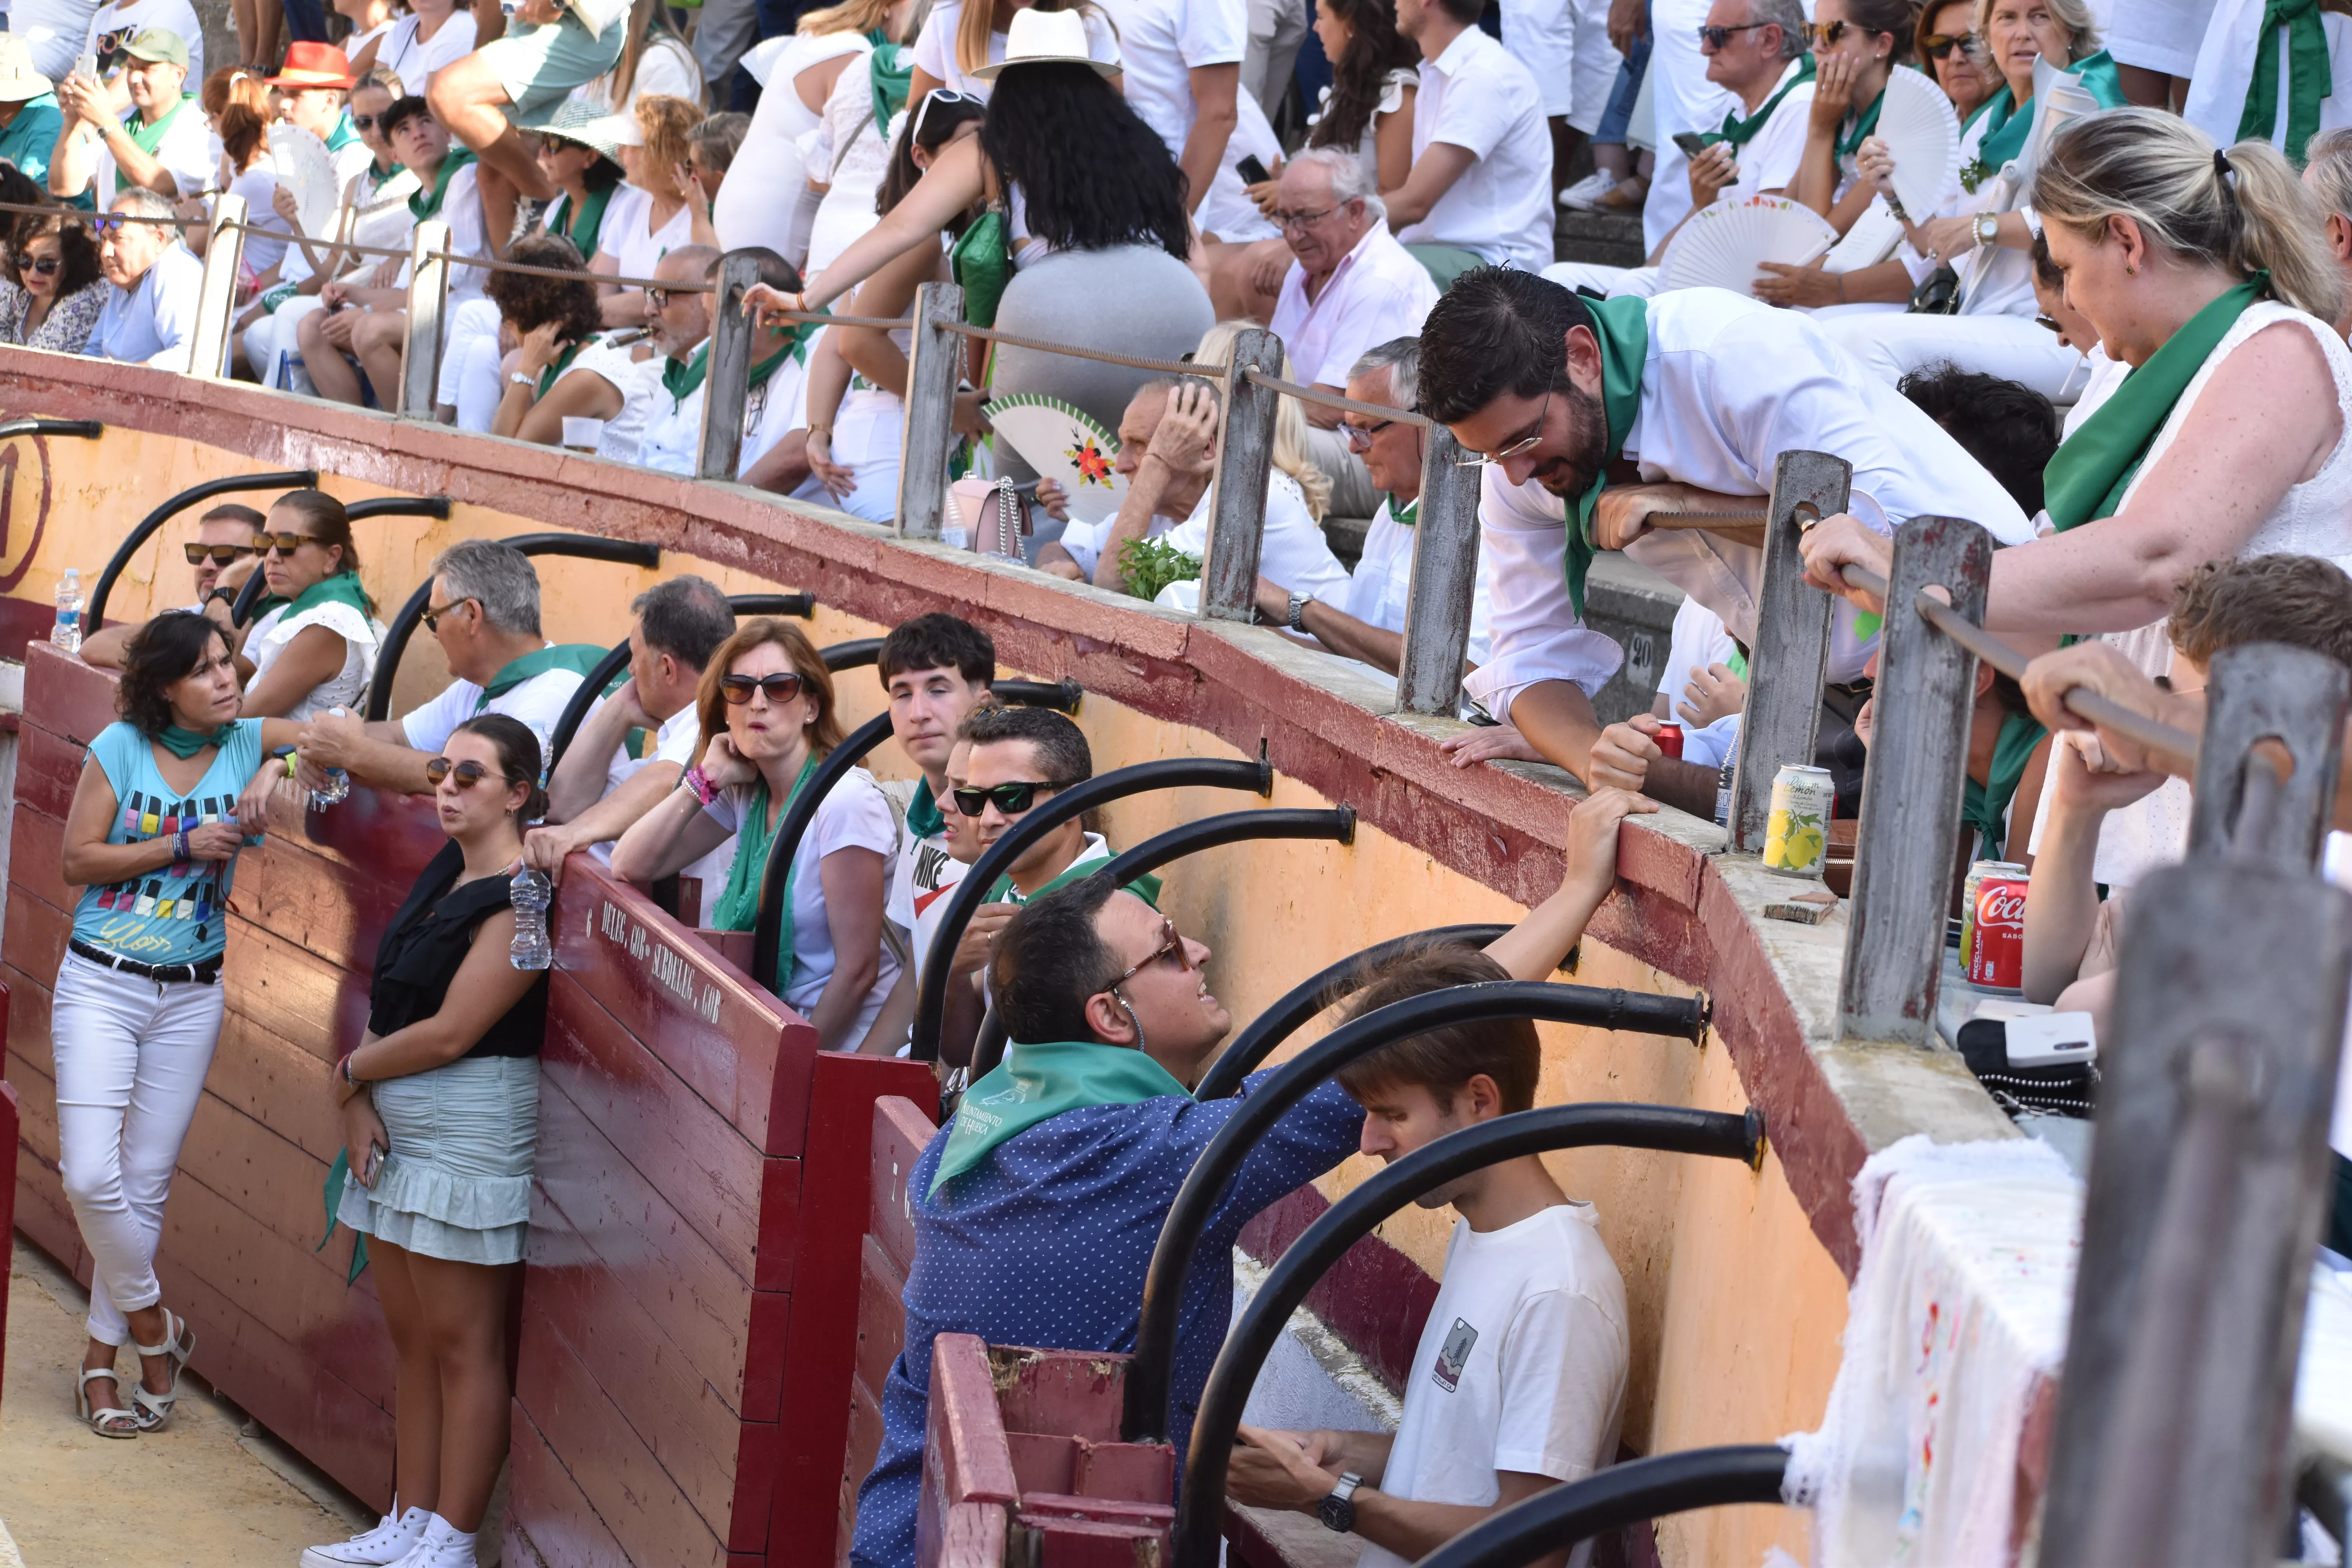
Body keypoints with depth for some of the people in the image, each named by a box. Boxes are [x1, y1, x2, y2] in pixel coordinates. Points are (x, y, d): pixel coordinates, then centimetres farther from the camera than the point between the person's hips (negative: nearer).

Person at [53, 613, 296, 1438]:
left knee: (146, 1183, 5)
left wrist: (281, 767, -18)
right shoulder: (121, 748, -5)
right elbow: (77, 860, -8)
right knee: (91, 1175, -13)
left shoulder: (249, 741, 1)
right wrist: (182, 847, -15)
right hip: (100, 984, -2)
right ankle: (153, 1321, 10)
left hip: (192, 996, 2)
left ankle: (104, 1352, 18)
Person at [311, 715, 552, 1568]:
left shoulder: (519, 903, -16)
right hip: (398, 1127, 9)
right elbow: (388, 998, 12)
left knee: (462, 1344, -3)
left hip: (470, 1130, -9)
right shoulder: (444, 874, 12)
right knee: (410, 1336, 12)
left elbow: (447, 1033, -19)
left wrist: (352, 1072, -5)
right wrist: (362, 1104, -2)